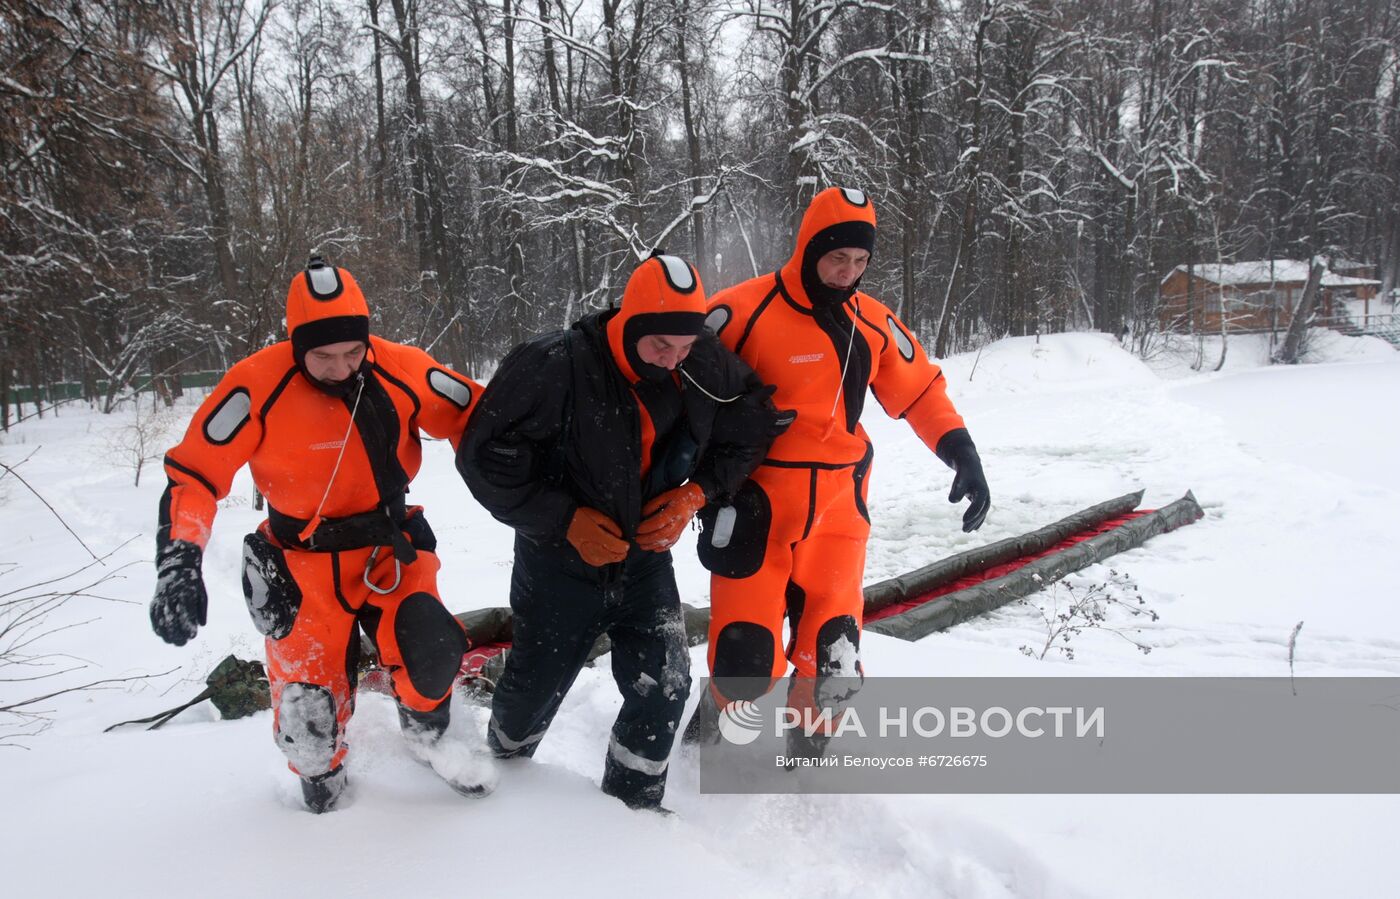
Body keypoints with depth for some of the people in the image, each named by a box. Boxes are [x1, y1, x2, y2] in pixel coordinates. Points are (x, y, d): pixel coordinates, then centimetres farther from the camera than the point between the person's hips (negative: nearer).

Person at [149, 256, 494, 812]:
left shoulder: (401, 371, -13)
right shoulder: (258, 386, -19)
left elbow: (476, 417, -1)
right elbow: (194, 473, -16)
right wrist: (179, 564, -26)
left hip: (390, 549, 2)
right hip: (303, 564, -1)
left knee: (431, 650, -19)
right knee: (308, 713, 1)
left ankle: (426, 731, 16)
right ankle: (321, 778, 36)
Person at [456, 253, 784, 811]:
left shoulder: (705, 367, -13)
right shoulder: (555, 367, -27)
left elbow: (752, 425, 5)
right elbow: (485, 456, -20)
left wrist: (695, 492, -8)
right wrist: (566, 519, -22)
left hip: (644, 556, 3)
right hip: (561, 560, -3)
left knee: (665, 684, -2)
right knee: (536, 684, 14)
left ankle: (634, 800, 24)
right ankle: (503, 766, 48)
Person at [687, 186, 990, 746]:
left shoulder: (873, 322, 5)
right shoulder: (746, 312, -12)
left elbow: (920, 389, 14)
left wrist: (962, 454, 2)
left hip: (837, 510, 4)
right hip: (756, 510, -4)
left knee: (833, 664, 3)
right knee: (747, 665, -7)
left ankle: (808, 747, 32)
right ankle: (719, 709, 29)